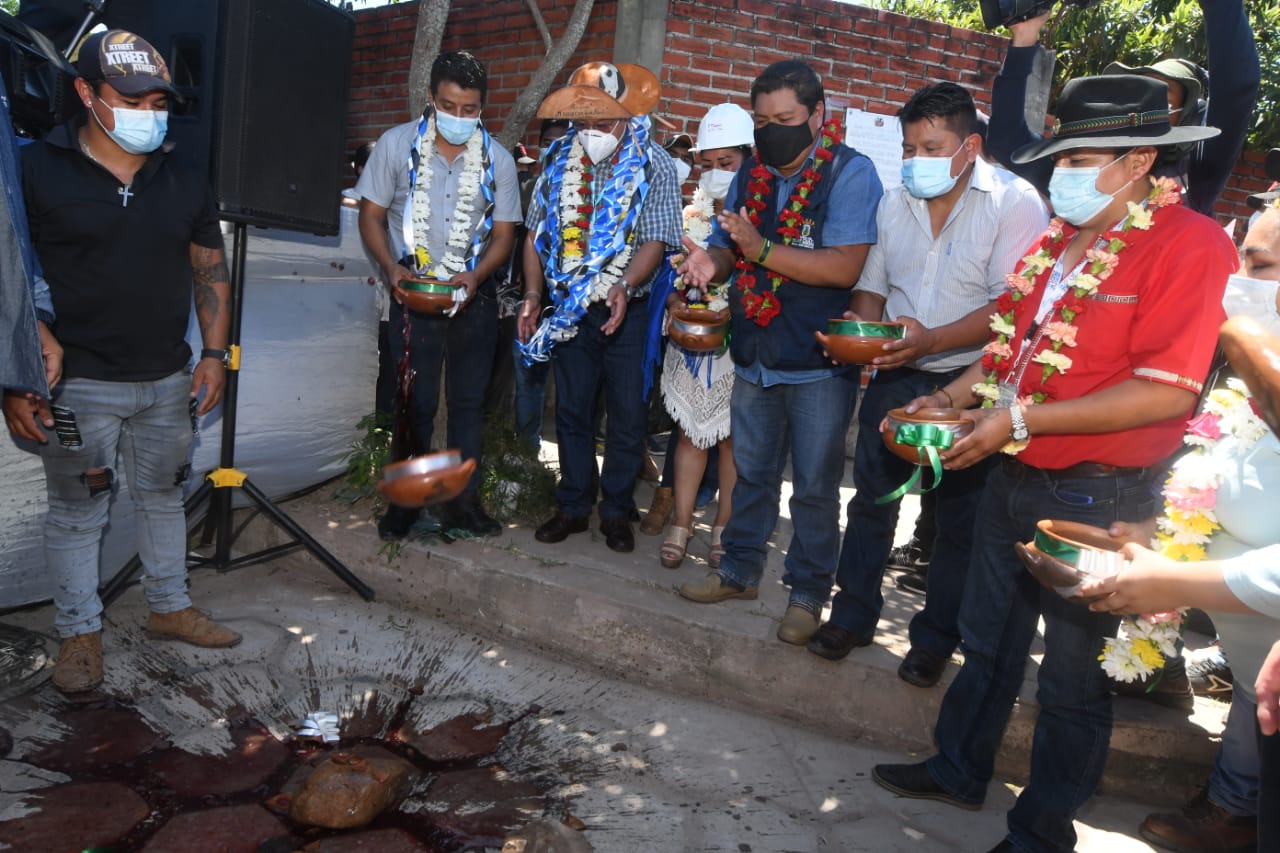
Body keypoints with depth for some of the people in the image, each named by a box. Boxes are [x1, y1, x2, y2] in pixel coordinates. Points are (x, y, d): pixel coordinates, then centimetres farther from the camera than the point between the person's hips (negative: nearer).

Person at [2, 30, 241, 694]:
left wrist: (213, 353, 1)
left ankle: (169, 608, 33)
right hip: (79, 384, -4)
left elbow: (210, 270, 10)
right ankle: (80, 632, 23)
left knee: (163, 496, 16)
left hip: (168, 380, 4)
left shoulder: (183, 179, 5)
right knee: (76, 512, 7)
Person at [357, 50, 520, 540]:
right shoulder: (397, 145, -2)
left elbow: (503, 234, 3)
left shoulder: (497, 160, 1)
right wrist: (392, 267, -16)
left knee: (468, 400, 8)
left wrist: (475, 276, -15)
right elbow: (371, 215, 1)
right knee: (414, 402, 3)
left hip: (473, 297, 2)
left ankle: (462, 500, 19)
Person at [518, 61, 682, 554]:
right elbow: (537, 233, 8)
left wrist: (624, 286, -29)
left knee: (627, 416, 3)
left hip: (626, 310, -3)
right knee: (571, 412, 10)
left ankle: (617, 512, 18)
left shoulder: (654, 166, -5)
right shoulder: (560, 160, 5)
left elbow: (655, 239, -12)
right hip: (570, 309, 3)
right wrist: (533, 294, -2)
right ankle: (573, 505, 23)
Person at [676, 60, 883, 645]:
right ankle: (739, 570, 34)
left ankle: (808, 591, 22)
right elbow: (729, 248, 12)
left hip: (820, 361, -6)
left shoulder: (850, 174, -11)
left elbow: (844, 267, -22)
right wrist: (711, 262, -11)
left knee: (814, 486, 6)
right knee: (751, 472, 18)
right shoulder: (751, 173, 8)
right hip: (755, 354, 6)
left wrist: (762, 250, -26)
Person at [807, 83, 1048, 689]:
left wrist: (932, 340, -28)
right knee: (871, 499, 12)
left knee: (960, 519, 8)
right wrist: (862, 328, -8)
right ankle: (853, 613, 29)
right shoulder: (894, 203, 8)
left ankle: (935, 637, 25)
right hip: (894, 377, 5)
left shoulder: (1014, 202, -10)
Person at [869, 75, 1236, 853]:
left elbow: (1168, 392, -24)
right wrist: (950, 399, 2)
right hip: (1015, 478, 7)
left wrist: (1019, 419, -25)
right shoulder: (1058, 240, 8)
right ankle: (959, 768, 42)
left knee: (1072, 677, 11)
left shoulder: (1191, 245, -16)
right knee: (988, 641, 21)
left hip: (1096, 498, -7)